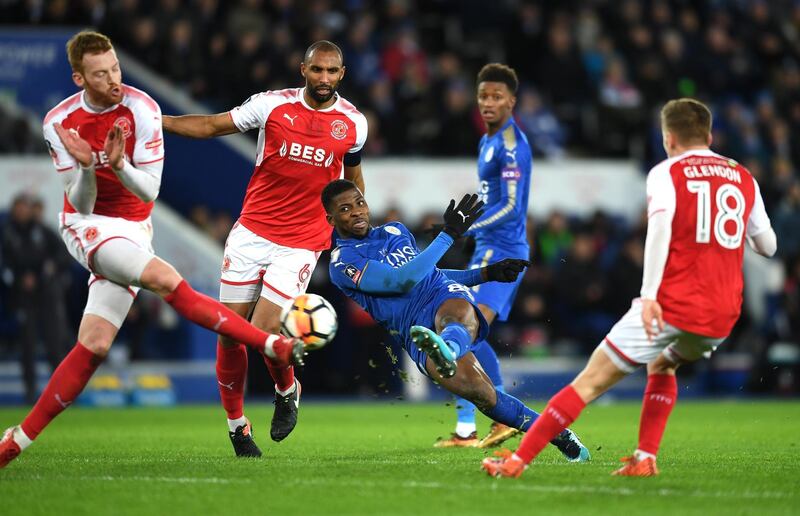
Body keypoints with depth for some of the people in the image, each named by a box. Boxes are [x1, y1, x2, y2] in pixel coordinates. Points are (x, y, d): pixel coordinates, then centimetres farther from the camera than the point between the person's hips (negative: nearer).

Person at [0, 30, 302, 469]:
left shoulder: (141, 109, -13)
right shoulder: (60, 122, -9)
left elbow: (149, 191, -12)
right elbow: (80, 204, -10)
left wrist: (119, 165, -32)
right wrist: (86, 167, -31)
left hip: (133, 230, 2)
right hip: (87, 227, -2)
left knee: (95, 345, -7)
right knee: (166, 280, -28)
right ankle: (272, 345, -27)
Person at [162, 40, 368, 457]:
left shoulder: (353, 123, 1)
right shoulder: (273, 104, -3)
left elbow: (352, 175, 19)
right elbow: (211, 126, 3)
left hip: (301, 242, -1)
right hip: (251, 231, 1)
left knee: (264, 334, -14)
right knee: (229, 331, 1)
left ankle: (287, 391, 18)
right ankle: (236, 423, 19)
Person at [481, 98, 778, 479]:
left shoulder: (666, 173, 1)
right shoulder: (744, 178, 14)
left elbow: (660, 228, -17)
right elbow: (767, 246, 19)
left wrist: (649, 294, -24)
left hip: (671, 307, -5)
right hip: (721, 318, 5)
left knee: (590, 382, -1)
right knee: (662, 366, 34)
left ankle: (517, 460, -3)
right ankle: (645, 459, 22)